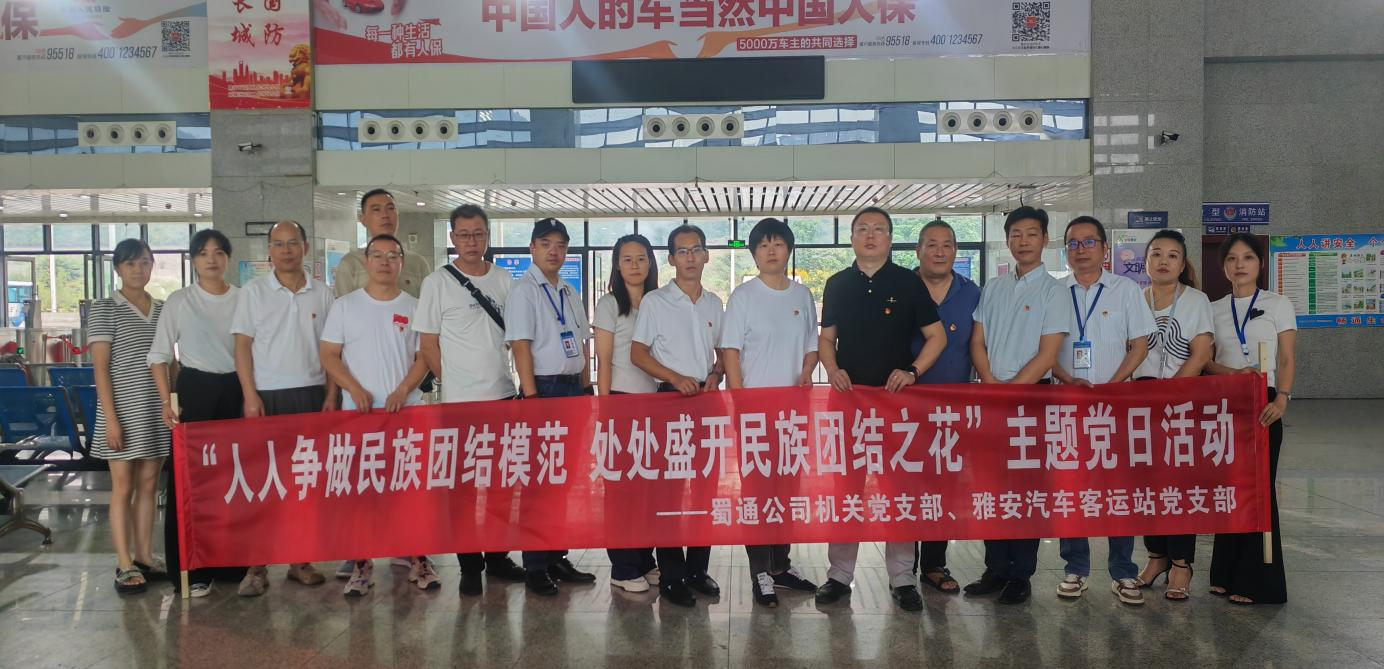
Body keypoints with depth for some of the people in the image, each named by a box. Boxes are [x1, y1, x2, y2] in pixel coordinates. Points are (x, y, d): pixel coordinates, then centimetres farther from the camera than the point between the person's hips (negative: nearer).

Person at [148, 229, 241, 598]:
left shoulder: (244, 299, 5)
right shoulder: (178, 301, 1)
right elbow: (159, 355, 1)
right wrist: (167, 402, -7)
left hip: (236, 391, 2)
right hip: (195, 390, -2)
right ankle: (192, 569, 6)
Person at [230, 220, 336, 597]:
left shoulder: (322, 295, 9)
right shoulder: (253, 291, 4)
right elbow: (242, 345, 0)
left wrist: (331, 395, 2)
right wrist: (250, 395, -8)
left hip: (310, 395, 2)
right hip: (266, 396, -2)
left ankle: (300, 559, 14)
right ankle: (257, 566, 5)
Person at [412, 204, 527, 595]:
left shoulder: (504, 280, 8)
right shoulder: (438, 283, -3)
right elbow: (428, 344, -2)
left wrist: (522, 380, 6)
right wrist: (452, 383, -4)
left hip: (504, 396, 4)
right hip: (460, 401, -4)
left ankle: (497, 557, 24)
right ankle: (470, 567, 12)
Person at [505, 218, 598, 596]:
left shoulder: (570, 293, 15)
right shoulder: (524, 291, -7)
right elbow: (520, 345, -13)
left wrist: (586, 388, 12)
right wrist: (531, 397, -18)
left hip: (573, 388, 7)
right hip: (544, 387, -7)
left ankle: (557, 558, 22)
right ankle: (535, 568, 6)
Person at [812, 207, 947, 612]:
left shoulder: (908, 283, 2)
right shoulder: (837, 285, 9)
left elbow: (937, 336, 3)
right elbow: (826, 338, 14)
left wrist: (912, 371, -11)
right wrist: (832, 370, -5)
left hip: (896, 397, -2)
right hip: (847, 395, 2)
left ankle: (902, 578, 13)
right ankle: (839, 575, 15)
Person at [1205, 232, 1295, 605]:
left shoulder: (1278, 305, 1)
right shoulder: (1213, 310, 10)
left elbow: (1288, 360, -4)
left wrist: (1282, 399, -20)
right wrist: (1232, 372, -12)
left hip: (1262, 404, -3)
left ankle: (1257, 582, 1)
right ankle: (1227, 575, 14)